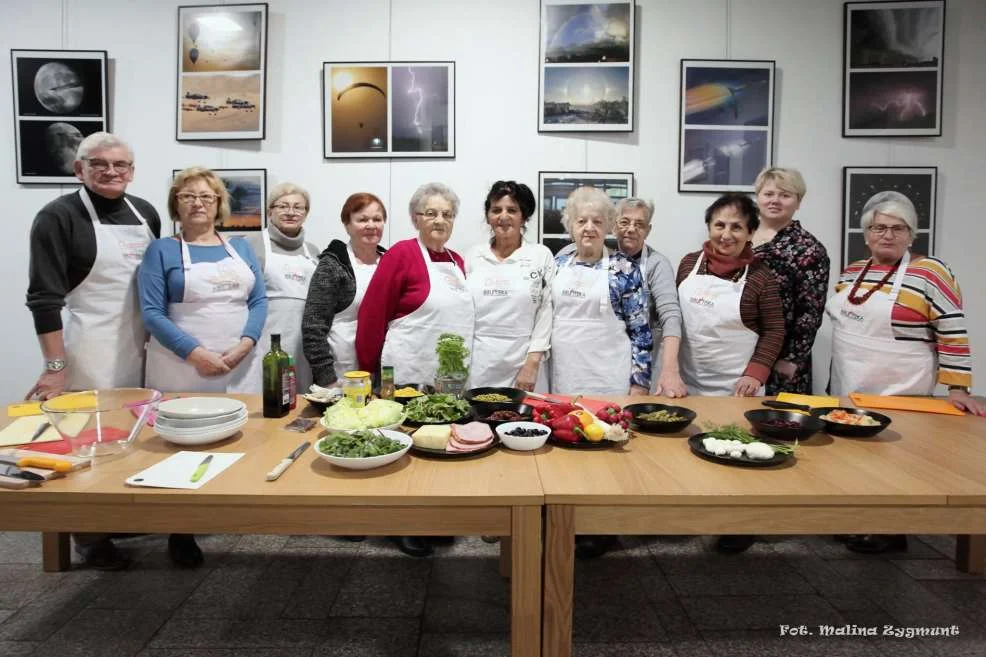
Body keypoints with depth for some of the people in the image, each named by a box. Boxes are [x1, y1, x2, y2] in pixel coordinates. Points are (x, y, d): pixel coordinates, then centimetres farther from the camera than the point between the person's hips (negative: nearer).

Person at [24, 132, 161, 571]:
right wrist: (54, 366, -16)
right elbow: (44, 297, -13)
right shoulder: (58, 217, -9)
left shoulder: (145, 214, 8)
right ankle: (91, 537, 19)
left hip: (141, 346, 5)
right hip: (87, 352, -5)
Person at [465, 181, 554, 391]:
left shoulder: (541, 256, 1)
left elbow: (546, 313, -2)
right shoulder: (473, 255, 9)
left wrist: (532, 363, -8)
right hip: (477, 364, 2)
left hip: (522, 361, -2)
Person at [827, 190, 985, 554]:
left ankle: (890, 530, 23)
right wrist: (836, 378, 15)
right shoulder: (851, 272, 8)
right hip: (846, 391, 6)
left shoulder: (930, 272, -10)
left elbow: (954, 335, -10)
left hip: (897, 396, -6)